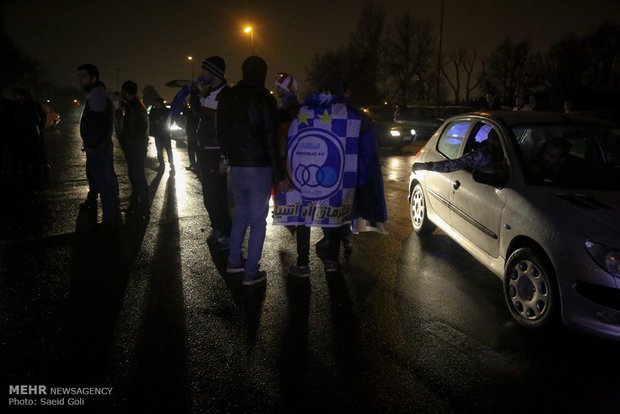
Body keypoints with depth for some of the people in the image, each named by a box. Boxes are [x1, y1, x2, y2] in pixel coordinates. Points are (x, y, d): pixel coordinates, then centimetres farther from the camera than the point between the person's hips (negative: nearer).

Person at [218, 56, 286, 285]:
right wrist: (278, 174, -11)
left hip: (236, 165, 6)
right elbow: (271, 139, -15)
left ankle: (234, 260, 28)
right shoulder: (264, 99, -13)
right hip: (259, 167, -6)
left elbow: (222, 130, 17)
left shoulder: (227, 97, 7)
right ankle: (251, 272, 5)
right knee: (258, 219, 2)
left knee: (241, 214, 21)